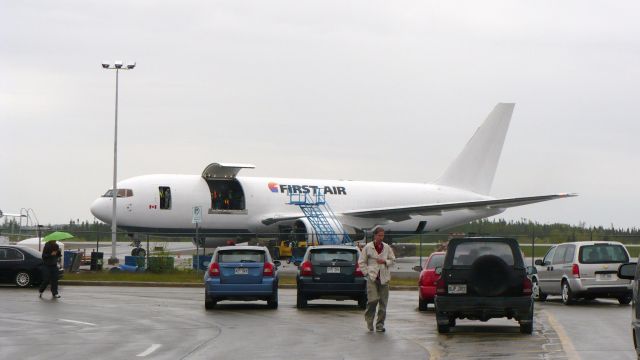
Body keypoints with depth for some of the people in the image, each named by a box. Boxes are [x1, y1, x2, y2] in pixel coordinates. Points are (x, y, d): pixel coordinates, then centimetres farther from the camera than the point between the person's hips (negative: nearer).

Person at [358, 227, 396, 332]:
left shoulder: (387, 248, 9)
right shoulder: (368, 247, 1)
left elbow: (393, 260, 16)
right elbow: (361, 262, 5)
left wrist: (385, 262, -4)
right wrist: (367, 272, -4)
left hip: (384, 278, 3)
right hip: (372, 277, -3)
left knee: (383, 302, 1)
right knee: (373, 300, -15)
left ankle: (380, 324, 10)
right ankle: (369, 320, 9)